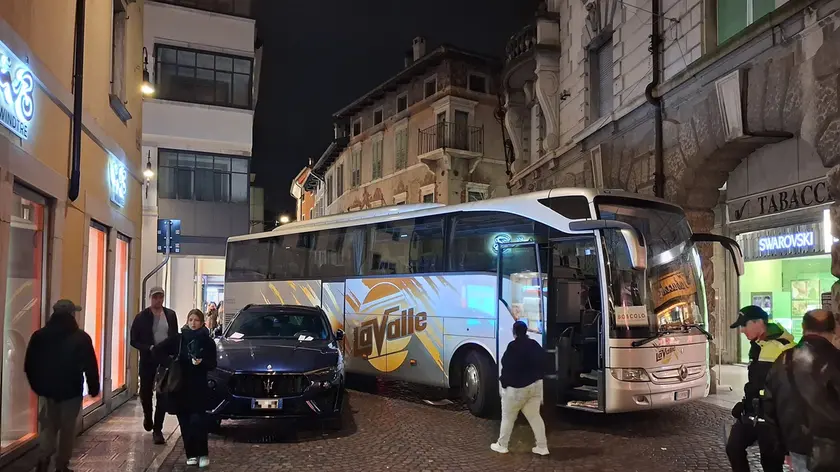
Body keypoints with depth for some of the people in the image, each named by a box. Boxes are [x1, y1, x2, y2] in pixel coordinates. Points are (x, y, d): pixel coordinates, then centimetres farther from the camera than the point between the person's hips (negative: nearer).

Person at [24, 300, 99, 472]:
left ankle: (44, 458, -1)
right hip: (72, 390, -3)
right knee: (67, 428, 7)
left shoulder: (39, 336, 1)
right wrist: (94, 387, 2)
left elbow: (29, 365, 5)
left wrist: (37, 385, 16)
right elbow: (90, 366, -9)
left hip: (48, 389, 3)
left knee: (49, 425, 16)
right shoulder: (81, 338, -10)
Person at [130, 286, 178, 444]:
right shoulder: (141, 317, -3)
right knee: (145, 393, 10)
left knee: (162, 396, -1)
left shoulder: (171, 315, 4)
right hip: (148, 360, -1)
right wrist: (149, 348, -17)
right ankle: (148, 416, 42)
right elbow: (134, 341, -3)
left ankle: (157, 430, 8)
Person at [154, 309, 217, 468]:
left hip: (198, 387, -2)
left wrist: (201, 362, -20)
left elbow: (212, 365, 0)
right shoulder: (178, 339, 5)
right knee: (185, 422, 4)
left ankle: (203, 454, -1)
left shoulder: (208, 341, 1)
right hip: (180, 385, 2)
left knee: (197, 421, -11)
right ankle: (191, 454, 15)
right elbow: (158, 350, 8)